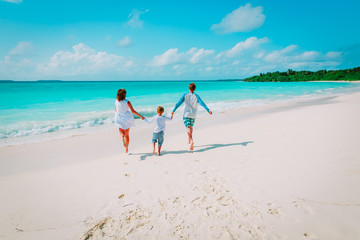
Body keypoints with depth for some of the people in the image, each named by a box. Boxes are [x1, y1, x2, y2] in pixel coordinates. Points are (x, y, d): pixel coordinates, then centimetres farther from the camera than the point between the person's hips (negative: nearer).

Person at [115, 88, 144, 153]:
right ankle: (126, 148, 22)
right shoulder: (127, 102, -14)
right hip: (127, 119, -1)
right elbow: (132, 111, -17)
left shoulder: (116, 101, -3)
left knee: (122, 133, 4)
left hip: (119, 119, 2)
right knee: (127, 135, 13)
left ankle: (122, 137, -33)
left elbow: (116, 110, 9)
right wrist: (141, 116, -11)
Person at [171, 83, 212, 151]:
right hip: (193, 115, 2)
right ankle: (189, 141, 29)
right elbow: (202, 103, -12)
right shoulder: (196, 96, 0)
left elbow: (178, 103, -7)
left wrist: (173, 111, -8)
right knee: (191, 127, 19)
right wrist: (208, 110, -17)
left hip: (186, 114, -2)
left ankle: (191, 141, -30)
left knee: (189, 128, -8)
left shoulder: (185, 95, -1)